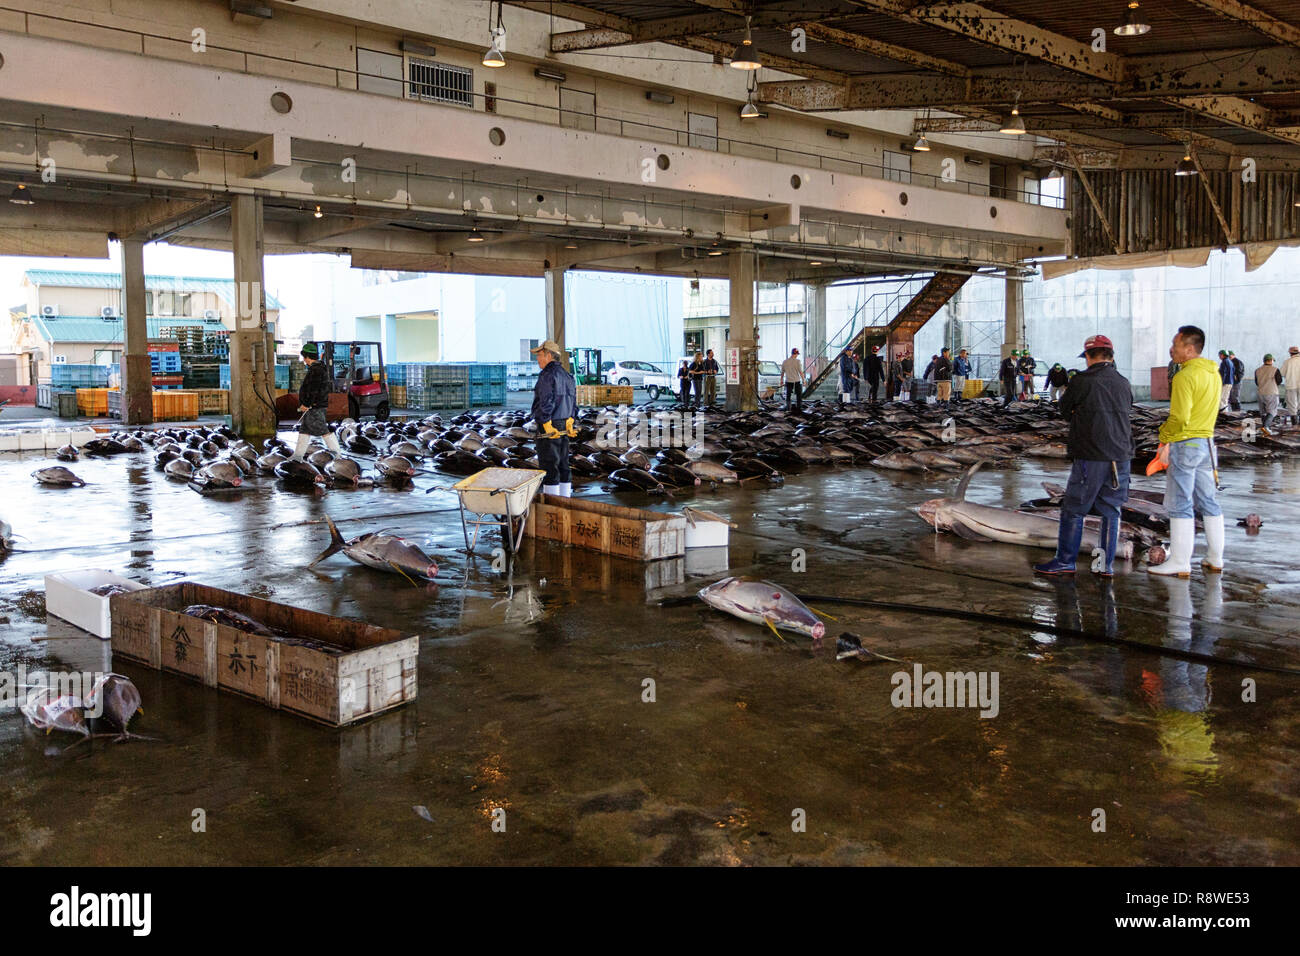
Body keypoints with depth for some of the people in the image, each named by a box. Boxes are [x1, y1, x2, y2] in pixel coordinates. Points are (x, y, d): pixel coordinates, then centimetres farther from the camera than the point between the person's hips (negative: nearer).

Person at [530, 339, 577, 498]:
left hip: (549, 426, -9)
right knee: (563, 465, 13)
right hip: (564, 426, 9)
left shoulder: (547, 375, -14)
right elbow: (573, 400, 15)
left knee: (549, 467, -4)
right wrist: (569, 421, 14)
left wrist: (547, 425, -18)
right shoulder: (566, 375, 14)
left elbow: (546, 402, -21)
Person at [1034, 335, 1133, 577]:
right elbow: (1127, 410, 17)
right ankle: (1107, 564, 13)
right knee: (1111, 511, 11)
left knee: (1073, 510, 4)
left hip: (1091, 457, -5)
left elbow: (1065, 410, 2)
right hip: (1121, 456, 5)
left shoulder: (1082, 381, -9)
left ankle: (1065, 561, 8)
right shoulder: (1124, 383, 7)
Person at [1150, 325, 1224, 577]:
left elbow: (1180, 417, -22)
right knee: (1208, 501, 14)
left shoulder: (1185, 376, -17)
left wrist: (1165, 441, -10)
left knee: (1180, 504, -4)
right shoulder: (1214, 374, 11)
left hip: (1185, 444, -9)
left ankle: (1180, 563, -1)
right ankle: (1215, 559, 19)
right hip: (1207, 441, 9)